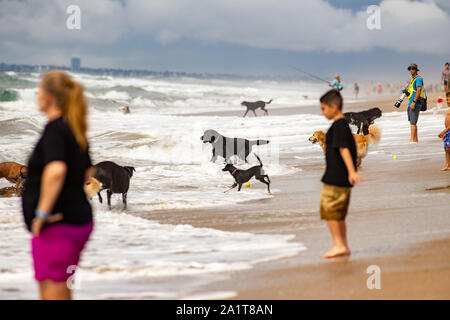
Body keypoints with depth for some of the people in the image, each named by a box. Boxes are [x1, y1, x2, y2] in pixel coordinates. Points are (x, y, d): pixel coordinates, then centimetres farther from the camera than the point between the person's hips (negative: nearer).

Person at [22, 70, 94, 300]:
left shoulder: (55, 129, -16)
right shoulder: (75, 129, 12)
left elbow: (56, 170, -34)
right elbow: (88, 173, 26)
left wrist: (42, 212, -26)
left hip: (58, 227, -9)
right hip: (79, 219, 9)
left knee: (54, 293, -4)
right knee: (49, 290, 20)